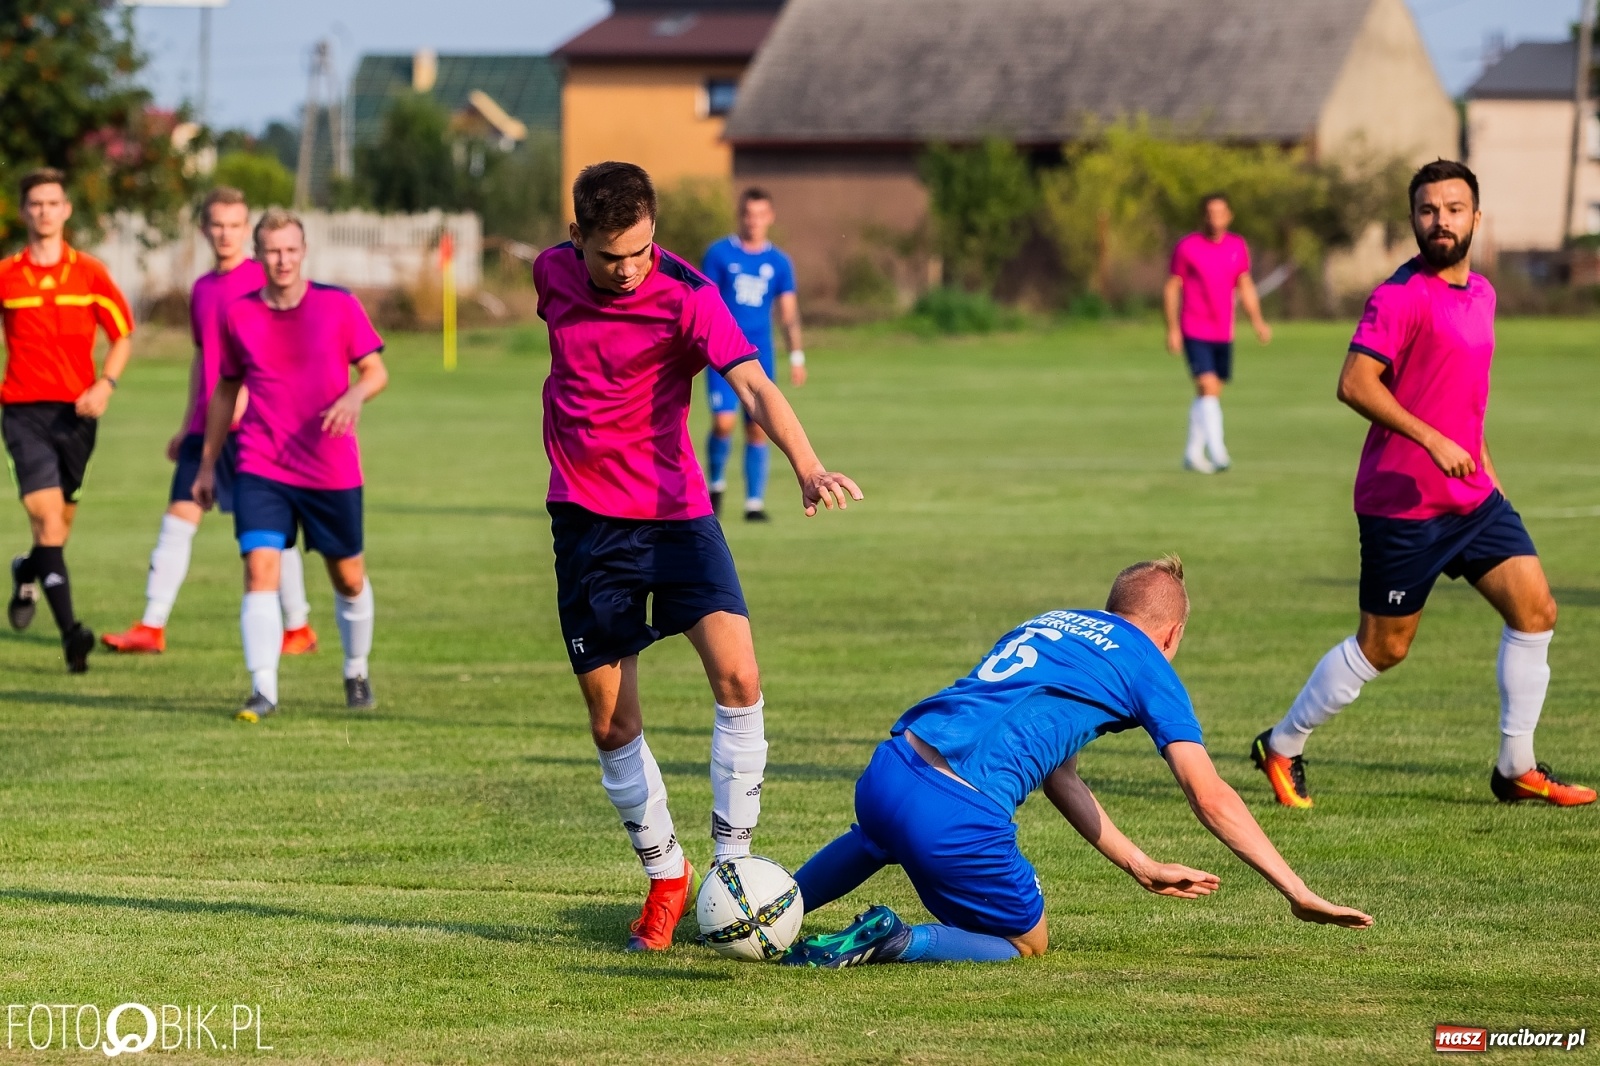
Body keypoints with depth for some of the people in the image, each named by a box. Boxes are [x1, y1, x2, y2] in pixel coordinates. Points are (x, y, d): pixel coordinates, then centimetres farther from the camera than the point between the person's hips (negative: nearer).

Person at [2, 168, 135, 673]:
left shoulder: (90, 273, 4)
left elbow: (122, 337, 8)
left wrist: (105, 386, -8)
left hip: (76, 411, 2)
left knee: (61, 522, 9)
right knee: (47, 513, -17)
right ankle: (71, 631, -21)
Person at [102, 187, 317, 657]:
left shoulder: (261, 279, -6)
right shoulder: (202, 288, 15)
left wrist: (243, 397, -25)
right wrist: (186, 426, 24)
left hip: (249, 424, -6)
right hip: (205, 426, 6)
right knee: (178, 517, 0)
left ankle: (298, 628, 10)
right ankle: (151, 627, -1)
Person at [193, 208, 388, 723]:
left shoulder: (339, 306, -3)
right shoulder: (239, 316, 2)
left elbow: (376, 370, 2)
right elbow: (226, 390, 13)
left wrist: (355, 395, -21)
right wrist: (207, 464, 14)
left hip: (332, 469, 0)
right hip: (260, 468, 0)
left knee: (348, 577, 12)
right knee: (260, 570, -16)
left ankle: (356, 672, 35)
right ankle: (263, 690, -16)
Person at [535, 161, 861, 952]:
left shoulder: (685, 295, -16)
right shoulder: (554, 271, -3)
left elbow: (753, 385, -30)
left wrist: (806, 466, -47)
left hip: (674, 512, -3)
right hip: (586, 521, 3)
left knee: (736, 676, -20)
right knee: (610, 722, 4)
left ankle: (731, 865, -9)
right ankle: (665, 878, 22)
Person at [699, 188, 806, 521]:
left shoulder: (779, 262, 9)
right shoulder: (719, 254, 2)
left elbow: (788, 312, 9)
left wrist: (797, 356, 0)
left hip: (760, 356, 2)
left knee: (758, 430, 0)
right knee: (723, 422, -15)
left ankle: (755, 503, 6)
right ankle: (716, 484, 10)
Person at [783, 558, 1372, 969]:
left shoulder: (1049, 624, 28)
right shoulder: (1147, 665, 8)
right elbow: (1211, 798, 1)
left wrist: (1141, 866, 36)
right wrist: (1299, 894, 4)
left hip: (888, 768, 7)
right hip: (958, 815, -7)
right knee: (1026, 943, 17)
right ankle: (894, 940, -8)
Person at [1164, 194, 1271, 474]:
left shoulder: (1238, 247, 7)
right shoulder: (1187, 247, -5)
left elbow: (1245, 285, 15)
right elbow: (1172, 288, -1)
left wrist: (1257, 321, 2)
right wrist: (1172, 329, -6)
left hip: (1223, 334, 5)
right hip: (1194, 332, -5)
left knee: (1210, 395, 11)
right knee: (1209, 388, -17)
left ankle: (1193, 453, 23)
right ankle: (1218, 454, -21)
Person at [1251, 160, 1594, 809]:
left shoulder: (1480, 293, 12)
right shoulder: (1402, 295, -15)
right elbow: (1355, 383, -24)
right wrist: (1432, 440, -29)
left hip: (1473, 498, 8)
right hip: (1404, 504, -8)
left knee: (1536, 609, -2)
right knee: (1383, 647, 0)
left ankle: (1517, 770, 8)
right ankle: (1281, 748, 18)